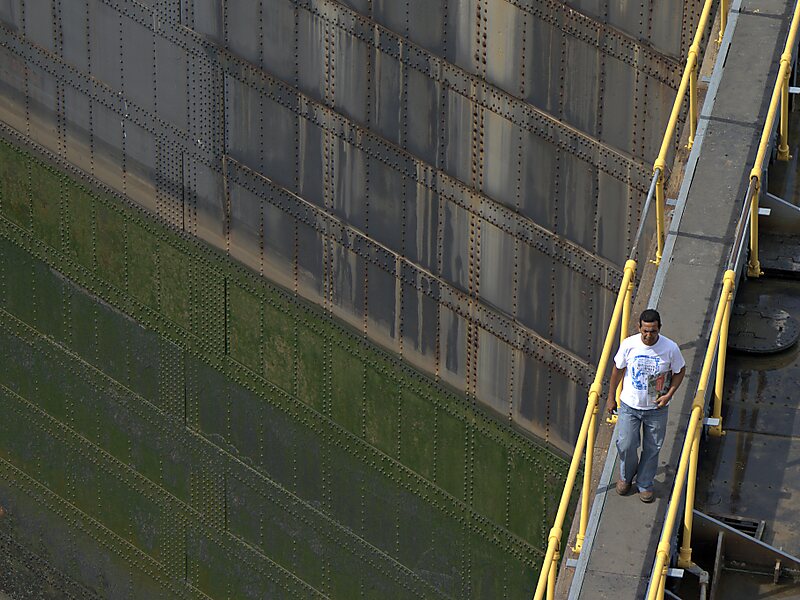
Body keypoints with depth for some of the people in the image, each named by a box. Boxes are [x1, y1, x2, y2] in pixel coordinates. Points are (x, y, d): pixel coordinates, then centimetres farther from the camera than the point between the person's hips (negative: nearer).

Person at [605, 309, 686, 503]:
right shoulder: (628, 345, -16)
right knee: (626, 445, 5)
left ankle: (645, 484, 33)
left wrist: (669, 394, -11)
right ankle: (626, 476, 35)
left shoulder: (670, 348, -17)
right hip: (630, 405, 0)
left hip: (657, 408, 0)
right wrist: (611, 397, 8)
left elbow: (680, 371, 1)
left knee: (652, 449, 11)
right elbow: (617, 370, 1)